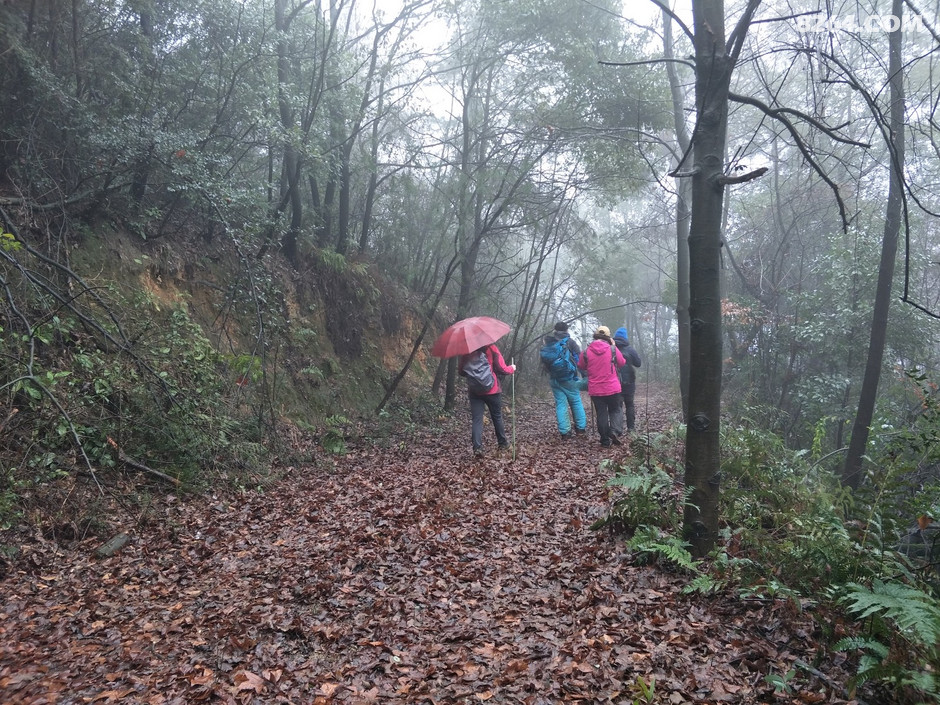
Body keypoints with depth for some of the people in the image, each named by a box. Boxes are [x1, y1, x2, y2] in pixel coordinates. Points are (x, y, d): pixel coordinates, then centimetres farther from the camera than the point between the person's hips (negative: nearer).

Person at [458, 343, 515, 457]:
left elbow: (461, 370, 7)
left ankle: (477, 447, -15)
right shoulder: (491, 349, -9)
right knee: (497, 417, 16)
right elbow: (502, 369, -10)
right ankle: (502, 443, 29)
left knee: (476, 419, -1)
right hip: (492, 390, -1)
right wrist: (512, 368, 10)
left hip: (474, 391, 2)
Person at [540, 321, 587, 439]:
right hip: (569, 378, -3)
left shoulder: (547, 344, 6)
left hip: (554, 379, 3)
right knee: (576, 401, 9)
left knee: (560, 404, 4)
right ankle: (581, 427, 13)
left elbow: (543, 361, 11)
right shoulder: (570, 342, -6)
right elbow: (579, 358, -8)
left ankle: (564, 431, 1)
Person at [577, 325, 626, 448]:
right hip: (613, 388, -1)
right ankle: (614, 432, -6)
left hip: (595, 390, 1)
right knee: (614, 411, 16)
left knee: (601, 414, 8)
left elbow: (581, 366, 9)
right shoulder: (613, 349, -9)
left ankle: (605, 441, 9)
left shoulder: (587, 351, -6)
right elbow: (622, 363, 8)